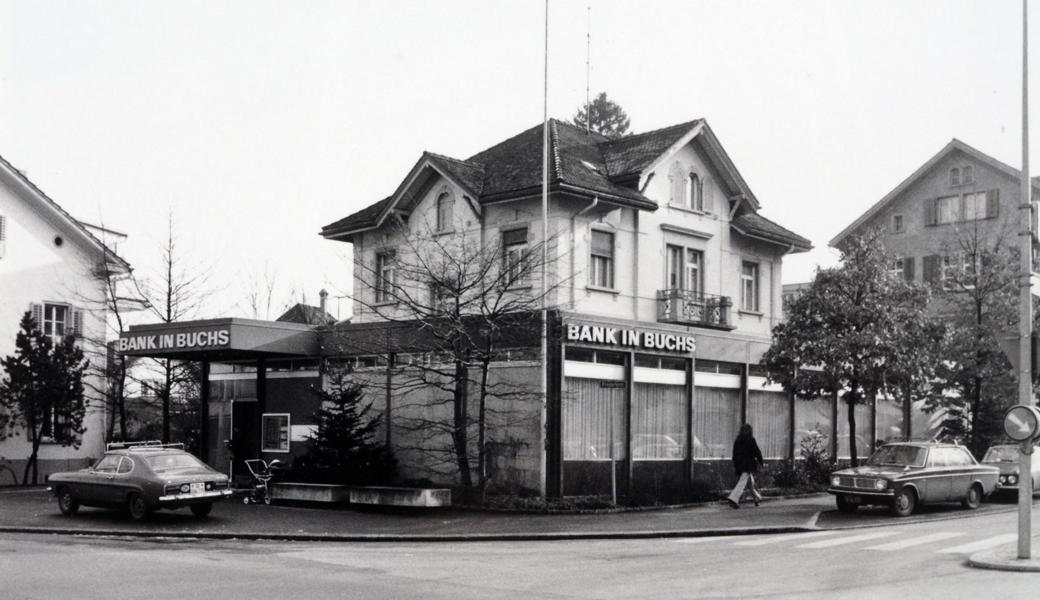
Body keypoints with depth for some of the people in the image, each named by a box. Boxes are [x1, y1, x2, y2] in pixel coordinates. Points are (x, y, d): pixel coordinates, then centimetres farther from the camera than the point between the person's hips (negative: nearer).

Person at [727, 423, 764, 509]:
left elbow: (734, 454, 11)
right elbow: (757, 451, -5)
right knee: (742, 483, -10)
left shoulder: (737, 440, 8)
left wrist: (735, 465, 16)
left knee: (750, 482, 20)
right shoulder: (751, 440, -8)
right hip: (748, 464, -6)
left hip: (739, 464, 7)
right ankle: (733, 499, -22)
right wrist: (760, 462, 6)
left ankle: (757, 498, 32)